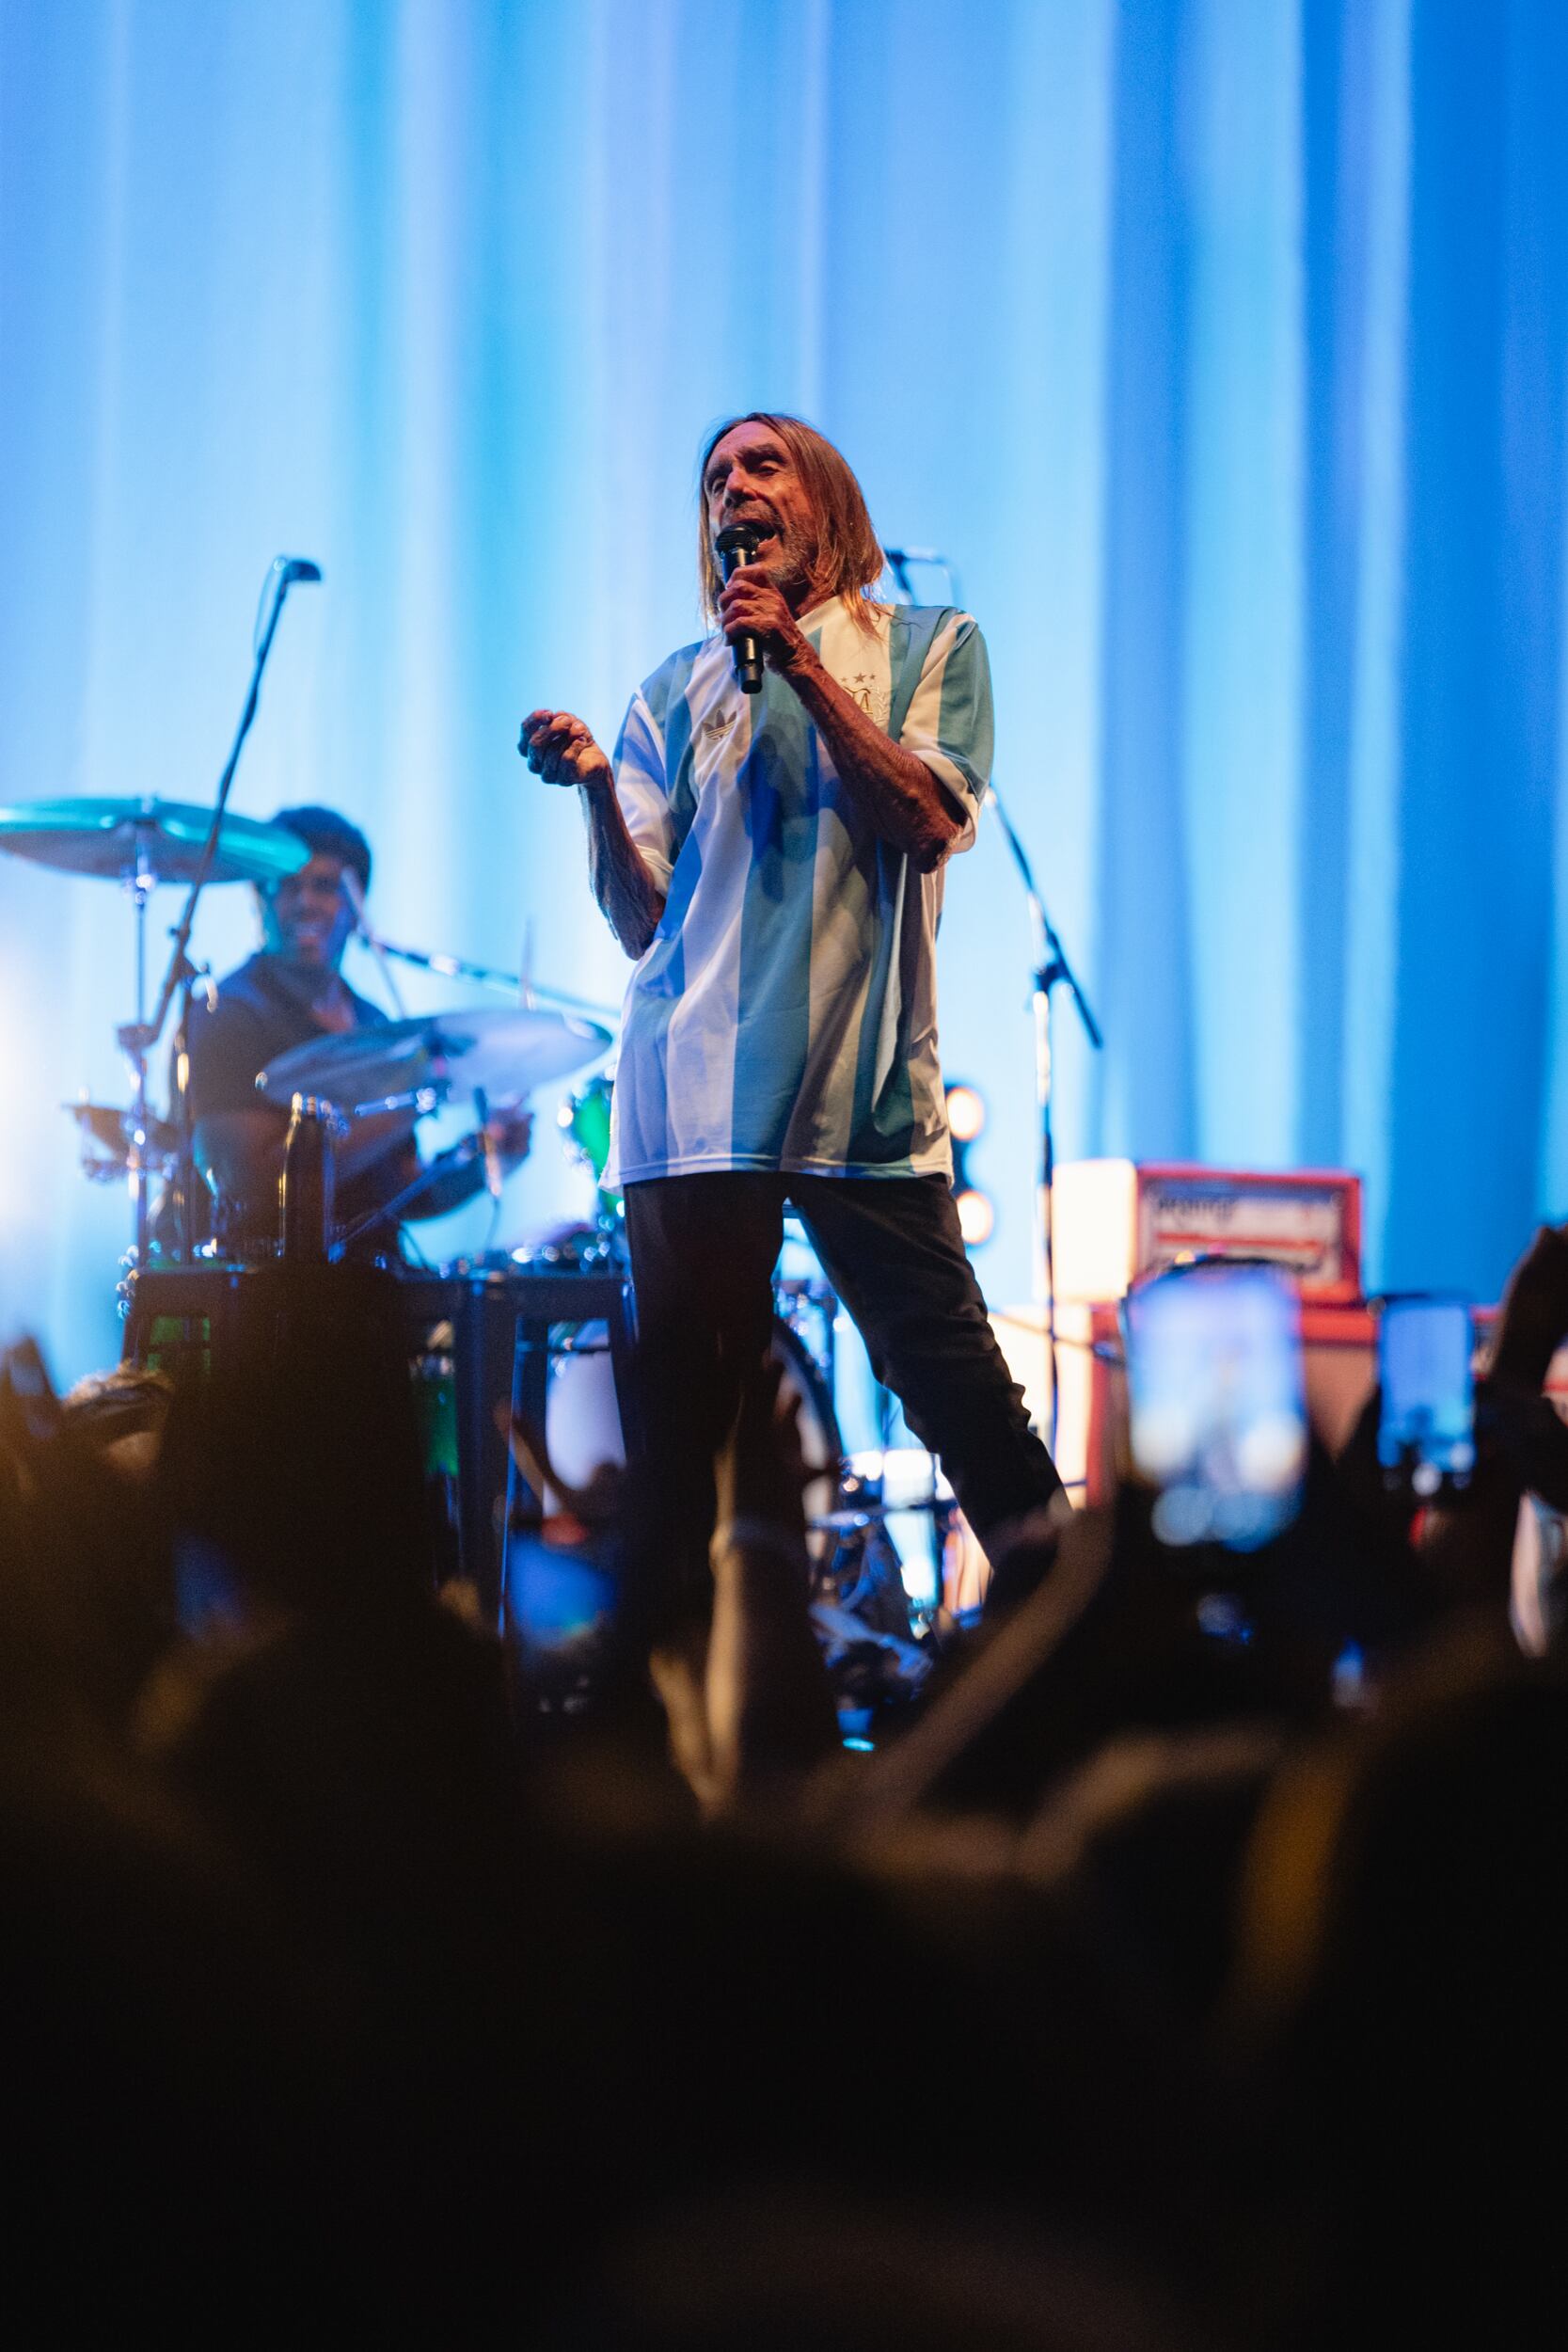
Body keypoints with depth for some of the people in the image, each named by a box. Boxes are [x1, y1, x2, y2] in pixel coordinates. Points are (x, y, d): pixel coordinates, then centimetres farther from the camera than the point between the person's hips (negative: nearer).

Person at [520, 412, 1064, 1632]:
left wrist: (800, 662, -7)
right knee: (682, 1414, 1)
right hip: (694, 1094, 2)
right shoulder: (676, 693, 17)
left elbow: (927, 824, -6)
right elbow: (642, 923, 10)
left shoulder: (930, 647, 12)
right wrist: (596, 787, -8)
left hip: (865, 1090, -2)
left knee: (957, 1383, -7)